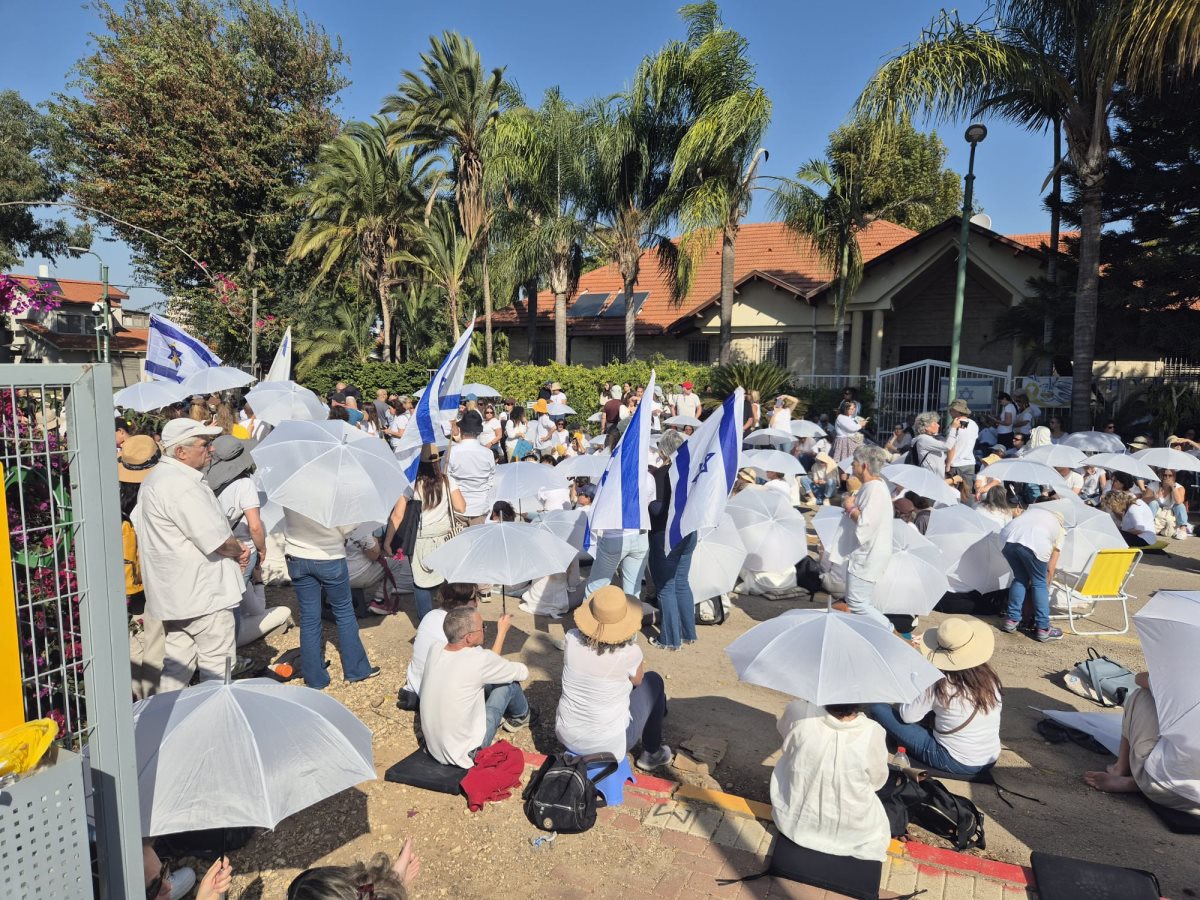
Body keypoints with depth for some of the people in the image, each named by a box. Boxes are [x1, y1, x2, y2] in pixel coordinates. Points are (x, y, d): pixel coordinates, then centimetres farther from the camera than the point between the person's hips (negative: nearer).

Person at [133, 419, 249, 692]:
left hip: (172, 592, 10)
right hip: (202, 593, -10)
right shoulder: (182, 486, -23)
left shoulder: (155, 478, 12)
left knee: (177, 662, 21)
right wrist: (240, 551, -2)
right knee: (218, 664, 3)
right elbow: (218, 540, -25)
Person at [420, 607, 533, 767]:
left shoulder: (434, 650, -8)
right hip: (465, 755, -6)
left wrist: (501, 632, 15)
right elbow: (523, 672, -6)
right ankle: (521, 717, 33)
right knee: (509, 682, 3)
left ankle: (504, 714, 40)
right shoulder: (479, 660, -25)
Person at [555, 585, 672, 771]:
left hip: (566, 736, 4)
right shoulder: (629, 653, -23)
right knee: (653, 681, 15)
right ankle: (652, 753, 28)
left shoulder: (571, 638, -14)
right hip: (608, 745, -4)